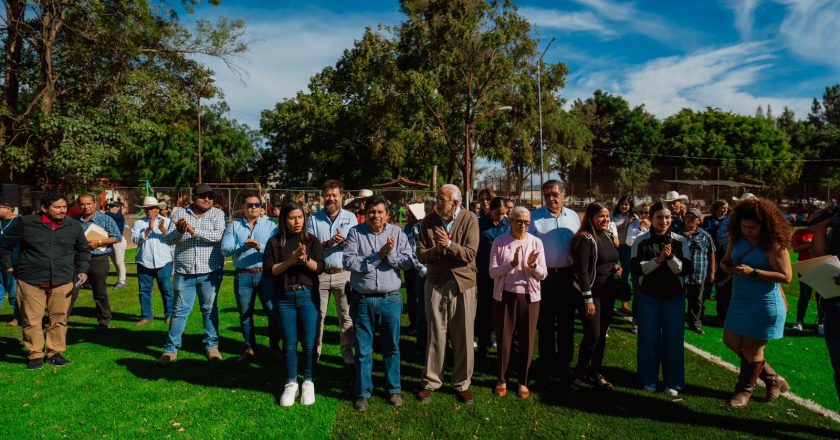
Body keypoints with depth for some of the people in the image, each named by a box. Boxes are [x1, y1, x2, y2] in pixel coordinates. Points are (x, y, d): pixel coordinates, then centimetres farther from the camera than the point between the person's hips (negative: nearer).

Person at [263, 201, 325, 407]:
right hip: (285, 298, 0)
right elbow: (268, 270, -5)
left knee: (309, 342, 3)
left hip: (308, 296, 0)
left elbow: (320, 268, -5)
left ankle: (308, 382, 19)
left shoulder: (312, 241, 4)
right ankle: (291, 384, 21)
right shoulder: (275, 242, 3)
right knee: (289, 344, 7)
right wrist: (291, 260, -16)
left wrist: (305, 259, -22)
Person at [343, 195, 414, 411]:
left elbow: (408, 262, -4)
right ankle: (363, 392, 24)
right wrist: (377, 256, -14)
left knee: (392, 347, 13)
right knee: (363, 350, 9)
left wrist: (391, 254, -18)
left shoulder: (397, 233, 2)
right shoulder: (355, 233, -2)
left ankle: (394, 389, 29)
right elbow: (348, 261, -13)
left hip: (391, 299, 1)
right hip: (362, 300, -1)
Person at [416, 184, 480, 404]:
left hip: (463, 283, -1)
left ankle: (462, 383, 24)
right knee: (435, 335, 8)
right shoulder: (428, 222, 1)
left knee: (463, 337, 8)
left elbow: (470, 254, -13)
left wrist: (449, 244, -27)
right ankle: (430, 382, 23)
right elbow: (421, 254, -2)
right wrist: (436, 250, -21)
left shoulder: (469, 219, -6)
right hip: (436, 283, 1)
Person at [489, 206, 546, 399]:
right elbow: (493, 272, -8)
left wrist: (533, 265, -21)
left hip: (529, 296, 1)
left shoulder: (536, 242, 0)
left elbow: (543, 275, -1)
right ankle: (501, 379, 25)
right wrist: (512, 264, -23)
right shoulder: (499, 241, -4)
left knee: (526, 340, 8)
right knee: (504, 339, 8)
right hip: (504, 296, -1)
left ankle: (523, 381, 25)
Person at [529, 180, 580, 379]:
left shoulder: (573, 217, 7)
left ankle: (564, 362, 23)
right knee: (546, 320, 8)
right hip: (545, 275, -3)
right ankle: (546, 362, 22)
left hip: (567, 274, 3)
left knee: (567, 321, 10)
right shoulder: (535, 217, -3)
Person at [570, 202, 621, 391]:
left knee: (602, 335, 12)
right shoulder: (584, 239, -15)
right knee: (592, 335, -7)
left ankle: (595, 372, 24)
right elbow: (582, 270, -18)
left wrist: (617, 268, 1)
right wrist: (588, 298, -20)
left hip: (608, 292, 8)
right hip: (592, 292, -7)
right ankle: (579, 374, 8)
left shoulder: (608, 236, 10)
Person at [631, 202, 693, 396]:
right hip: (648, 297, -1)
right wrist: (658, 259, -23)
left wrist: (670, 257, -23)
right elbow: (637, 268, -12)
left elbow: (687, 269, -7)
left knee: (673, 339, 6)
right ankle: (649, 379, 23)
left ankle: (673, 382, 20)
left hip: (674, 297, 1)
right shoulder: (641, 241, -5)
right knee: (649, 339, 7)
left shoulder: (680, 241, -2)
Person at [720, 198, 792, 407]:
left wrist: (753, 272, -28)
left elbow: (786, 276, -21)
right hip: (739, 300, 8)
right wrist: (727, 268, -14)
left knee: (752, 349, 6)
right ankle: (772, 379, 34)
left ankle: (745, 390, 29)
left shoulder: (774, 246, -19)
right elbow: (724, 261, 9)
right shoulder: (737, 239, -1)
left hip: (764, 304, -7)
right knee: (732, 342, 15)